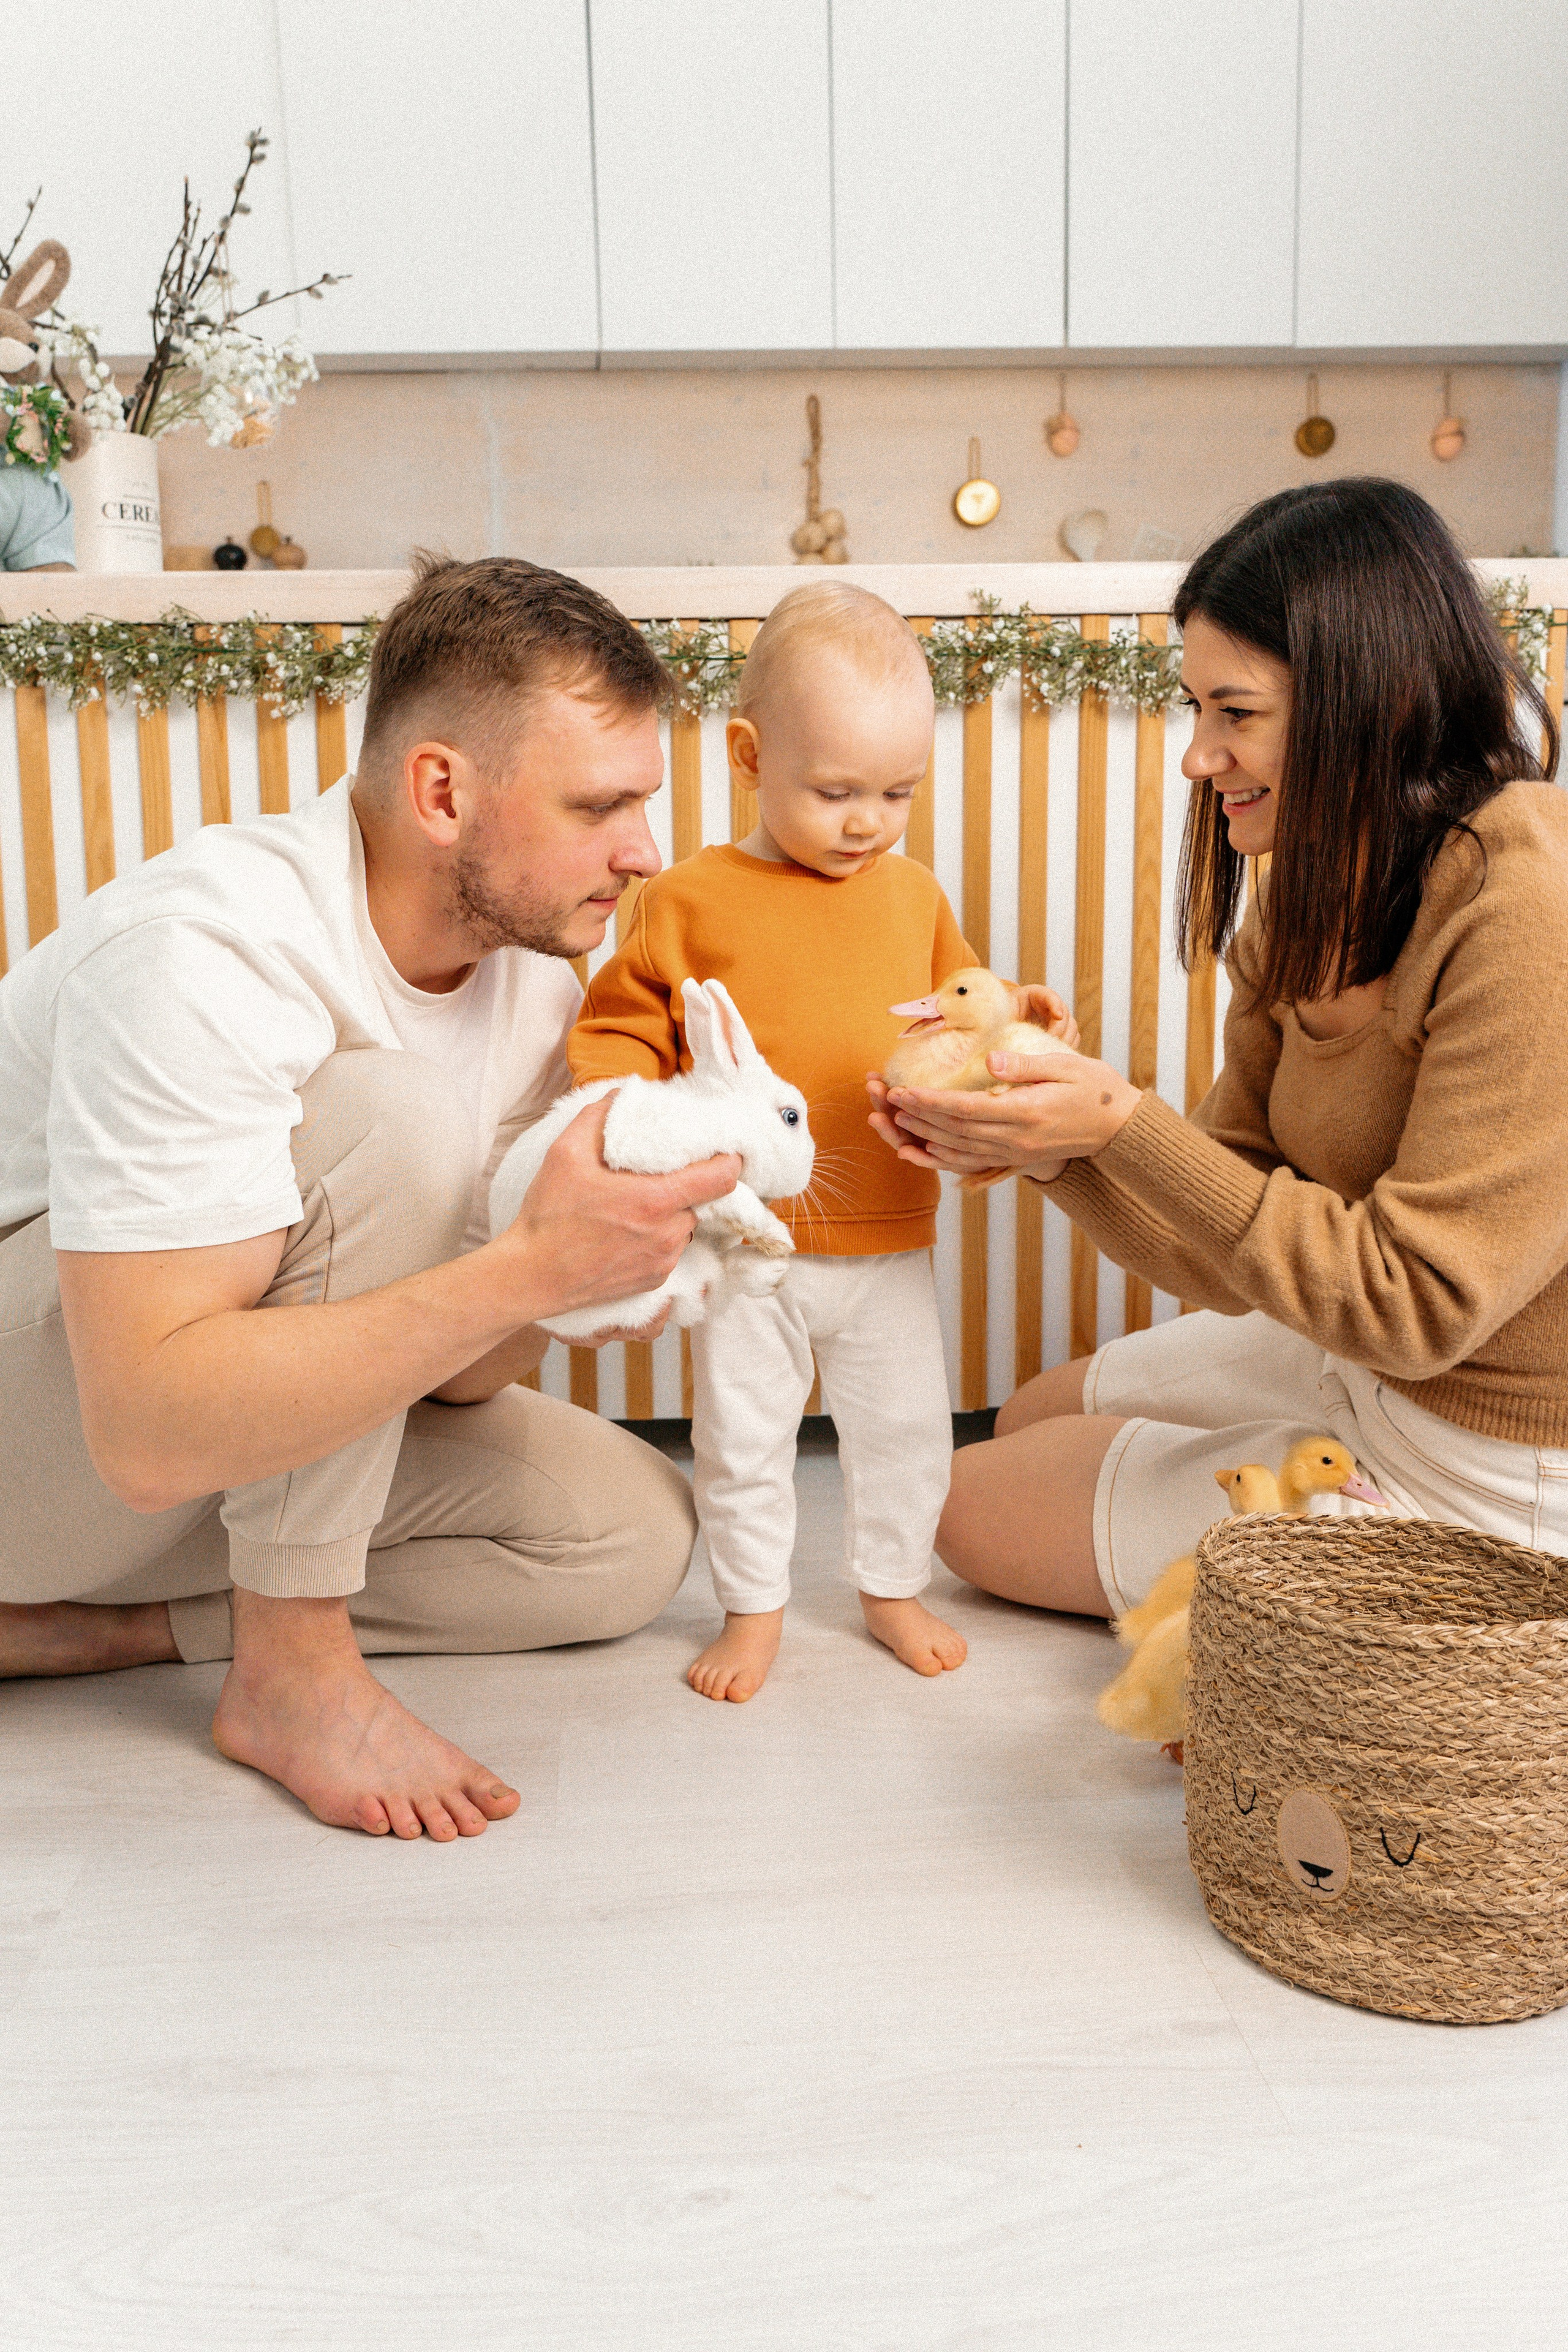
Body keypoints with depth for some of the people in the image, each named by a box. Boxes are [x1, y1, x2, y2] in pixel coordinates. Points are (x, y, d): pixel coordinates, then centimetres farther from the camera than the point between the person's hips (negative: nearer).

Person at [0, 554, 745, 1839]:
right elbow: (149, 1431, -38)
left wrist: (598, 1268, -25)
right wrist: (531, 1268, -41)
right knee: (386, 1111, -30)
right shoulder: (205, 952, -30)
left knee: (633, 1527, -5)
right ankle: (292, 1671, -16)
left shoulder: (534, 970, -6)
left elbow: (459, 1376, -4)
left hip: (244, 1436, 8)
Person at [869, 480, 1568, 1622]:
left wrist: (1127, 1126, -28)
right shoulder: (1313, 894, 0)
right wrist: (1045, 1143, -18)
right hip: (1354, 1367, 8)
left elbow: (1412, 1303, -27)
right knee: (1030, 1420, 24)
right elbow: (1240, 1256, -1)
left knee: (981, 1513, 6)